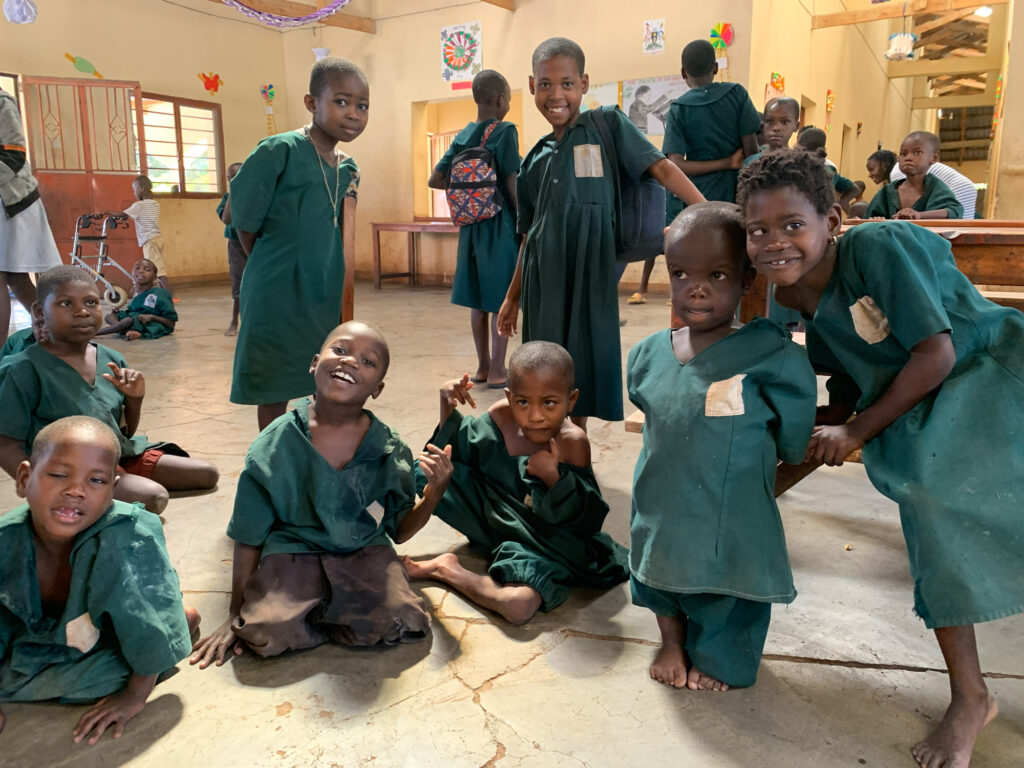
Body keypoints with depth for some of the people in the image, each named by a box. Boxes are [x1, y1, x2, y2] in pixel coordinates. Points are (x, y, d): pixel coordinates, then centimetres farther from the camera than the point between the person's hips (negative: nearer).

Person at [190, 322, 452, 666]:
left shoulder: (390, 450, -8)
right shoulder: (277, 444, -10)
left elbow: (399, 531, 4)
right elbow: (249, 538, 0)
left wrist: (433, 494, -15)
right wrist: (236, 615, 2)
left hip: (364, 551, 1)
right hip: (293, 551, -1)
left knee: (404, 622, -24)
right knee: (265, 632, -27)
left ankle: (315, 614, 2)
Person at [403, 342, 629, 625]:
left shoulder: (572, 442, -23)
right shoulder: (500, 416, -11)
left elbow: (586, 521, -18)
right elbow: (458, 451, 5)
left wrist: (553, 477, -34)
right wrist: (448, 406, -12)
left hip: (543, 545, -5)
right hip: (495, 518, 5)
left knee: (518, 605, -33)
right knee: (427, 472, -2)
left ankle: (445, 570, -7)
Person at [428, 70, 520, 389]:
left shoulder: (462, 136, 7)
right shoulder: (505, 131, -10)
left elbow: (435, 180, 8)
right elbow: (512, 184, -13)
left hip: (471, 225, 6)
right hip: (501, 224, -6)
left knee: (478, 299, 12)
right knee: (502, 300, 1)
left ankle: (483, 366, 22)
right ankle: (497, 371, 5)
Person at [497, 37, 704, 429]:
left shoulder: (607, 124, 5)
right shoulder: (534, 160, 14)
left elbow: (661, 168, -5)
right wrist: (513, 297, 20)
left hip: (590, 272, -3)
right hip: (544, 278, 3)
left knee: (583, 371, 3)